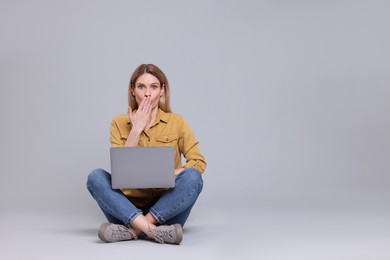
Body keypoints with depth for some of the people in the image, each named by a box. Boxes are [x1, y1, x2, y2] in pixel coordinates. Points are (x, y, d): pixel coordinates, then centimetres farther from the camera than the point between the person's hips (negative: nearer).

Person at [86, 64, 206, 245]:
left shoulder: (176, 122, 2)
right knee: (96, 177, -24)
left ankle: (132, 230, -30)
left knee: (192, 177, -28)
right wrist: (136, 129, -12)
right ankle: (155, 231, -37)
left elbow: (198, 162, -3)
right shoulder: (119, 123, 4)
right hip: (130, 208, 1)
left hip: (166, 208, -1)